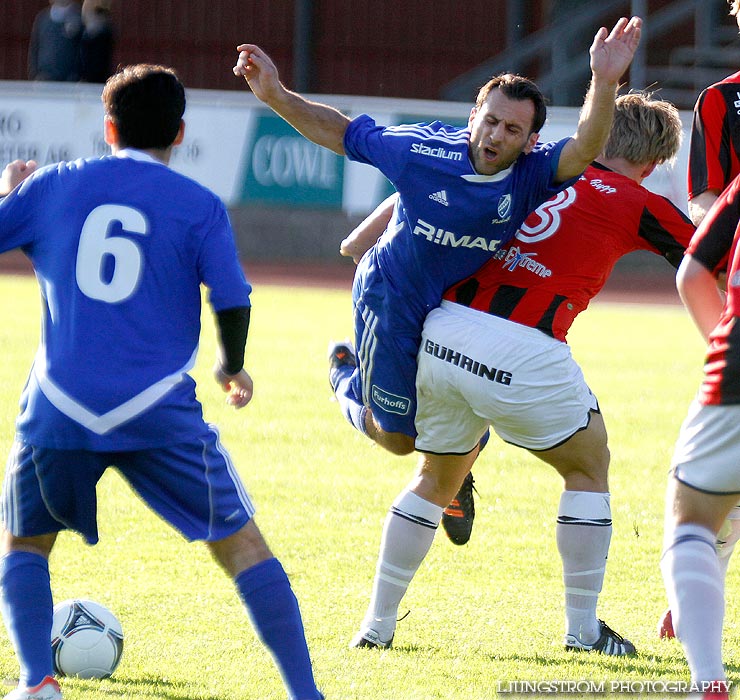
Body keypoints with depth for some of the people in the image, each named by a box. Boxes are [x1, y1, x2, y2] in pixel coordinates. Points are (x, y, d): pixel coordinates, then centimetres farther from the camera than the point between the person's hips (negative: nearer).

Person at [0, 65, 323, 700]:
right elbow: (232, 302, -3)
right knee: (242, 544, 7)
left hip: (59, 409, 1)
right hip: (157, 411, -1)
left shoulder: (52, 186, 8)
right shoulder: (200, 206, 3)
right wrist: (232, 368, 16)